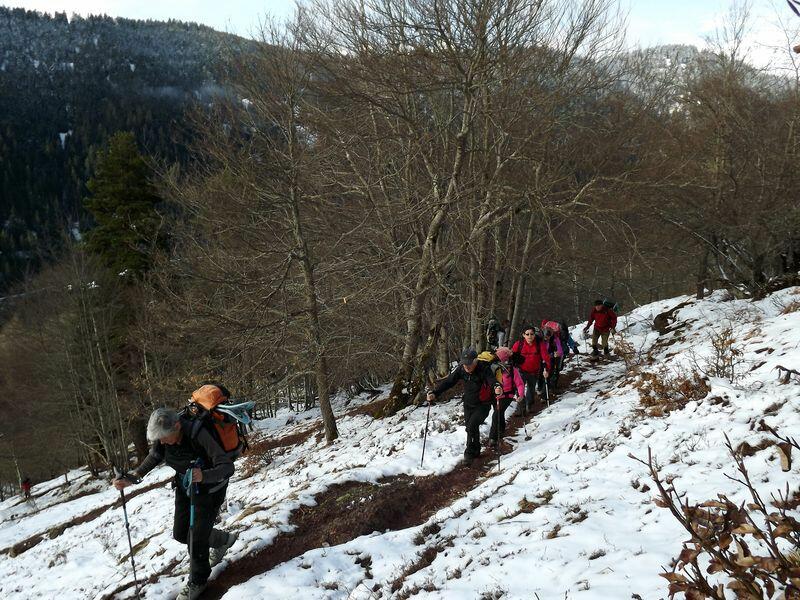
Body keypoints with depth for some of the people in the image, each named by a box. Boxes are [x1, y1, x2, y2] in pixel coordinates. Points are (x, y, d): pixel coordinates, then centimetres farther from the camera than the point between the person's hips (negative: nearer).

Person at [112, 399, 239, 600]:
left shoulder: (199, 434, -37)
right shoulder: (164, 434, -19)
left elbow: (227, 466, -38)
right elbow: (154, 457, 1)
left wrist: (203, 476, -57)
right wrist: (132, 478, -14)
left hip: (210, 488, -7)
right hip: (184, 486, 7)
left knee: (197, 537, -4)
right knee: (181, 534, 14)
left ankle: (197, 582, 22)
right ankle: (222, 540, 39)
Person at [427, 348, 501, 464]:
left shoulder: (484, 369, -24)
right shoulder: (461, 369, -12)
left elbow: (492, 380, -38)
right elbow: (448, 382, -12)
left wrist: (497, 387, -63)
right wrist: (435, 393, -24)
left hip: (483, 404, -5)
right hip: (468, 404, 5)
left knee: (472, 426, -18)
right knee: (470, 428, 12)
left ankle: (470, 453, -2)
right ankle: (476, 451, 33)